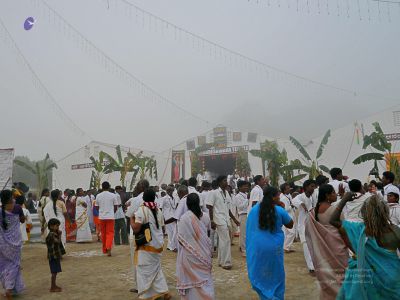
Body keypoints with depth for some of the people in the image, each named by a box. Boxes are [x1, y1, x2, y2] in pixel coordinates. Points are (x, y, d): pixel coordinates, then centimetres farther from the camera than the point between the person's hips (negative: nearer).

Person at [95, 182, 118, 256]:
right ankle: (108, 248, -17)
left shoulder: (98, 196, 2)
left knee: (103, 233, 14)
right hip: (110, 216, -2)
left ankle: (104, 249, 23)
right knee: (110, 233, 1)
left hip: (101, 217, 3)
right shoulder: (113, 195, -4)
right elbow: (115, 207, 0)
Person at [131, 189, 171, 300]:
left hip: (146, 246, -6)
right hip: (158, 245, 6)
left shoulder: (141, 210, -14)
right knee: (157, 269, 19)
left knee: (144, 271, 6)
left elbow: (136, 229, -18)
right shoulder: (158, 210, 6)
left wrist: (132, 218, -4)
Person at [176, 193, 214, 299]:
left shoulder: (184, 217, -17)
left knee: (191, 278, 11)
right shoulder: (205, 216, -5)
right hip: (203, 252, 3)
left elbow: (181, 238, -14)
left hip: (189, 253, -3)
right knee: (204, 276, 17)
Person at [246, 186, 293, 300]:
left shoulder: (254, 209, -1)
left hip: (256, 247, 2)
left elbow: (249, 228, 10)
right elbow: (290, 225, 7)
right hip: (274, 248, -2)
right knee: (275, 275, 17)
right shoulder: (279, 210, -9)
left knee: (259, 274, 17)